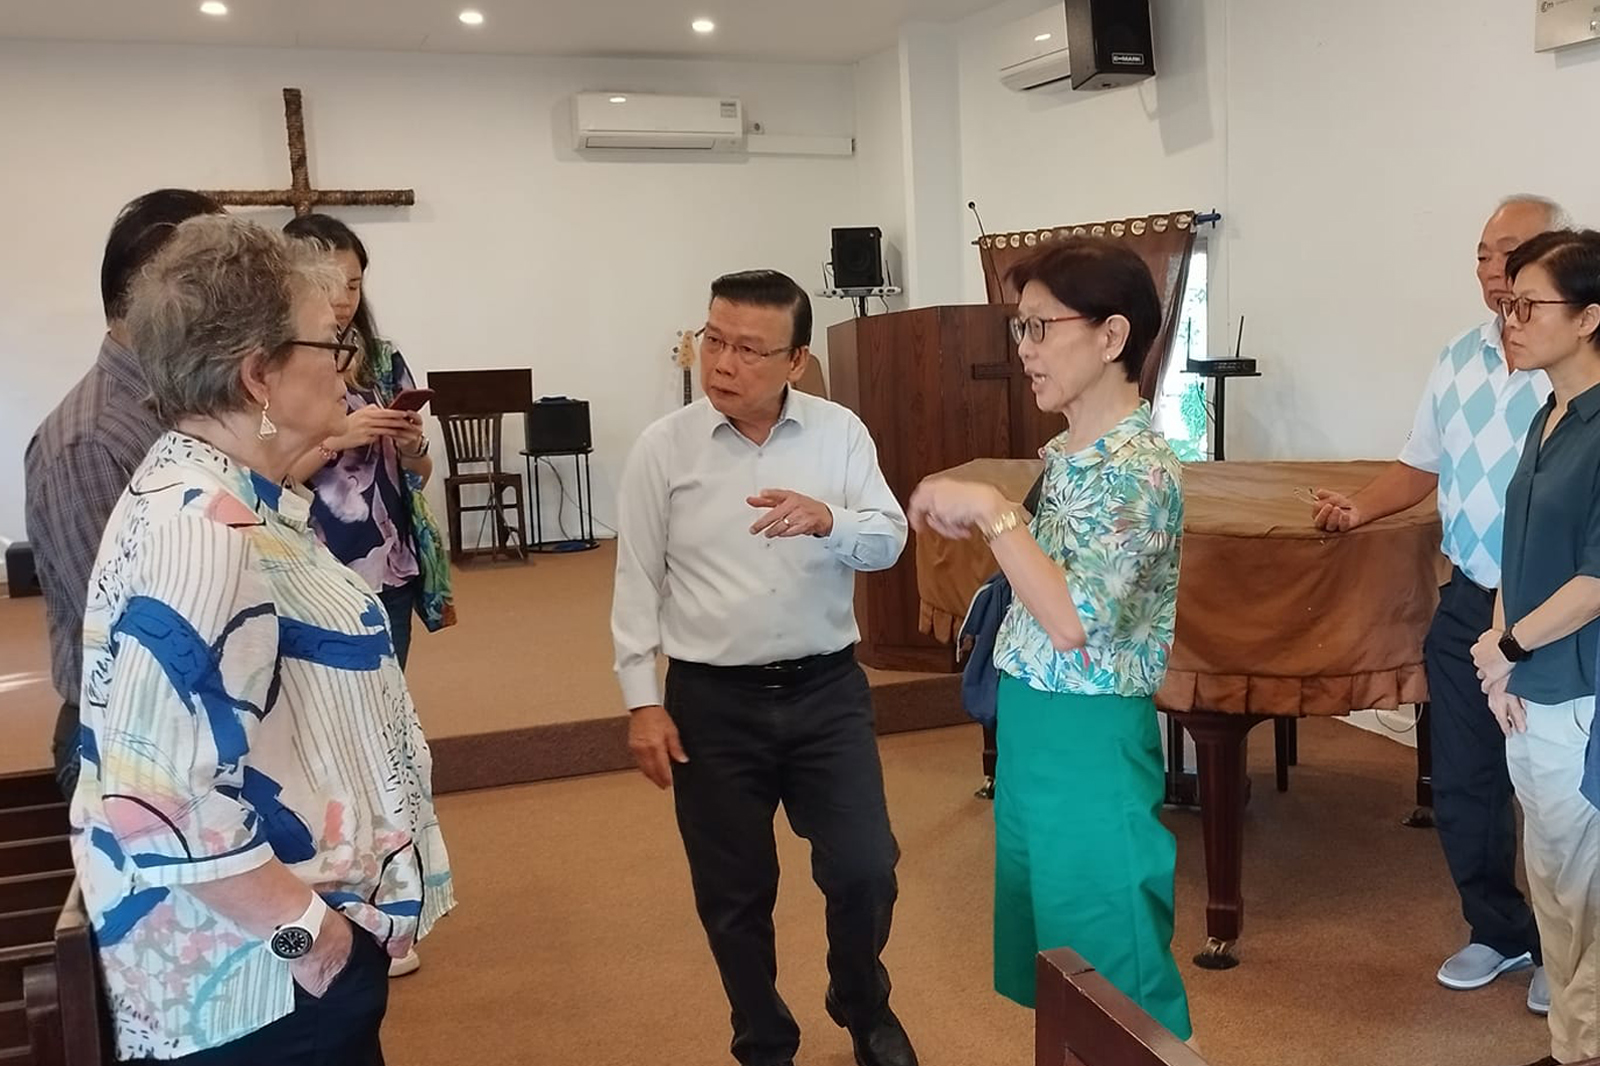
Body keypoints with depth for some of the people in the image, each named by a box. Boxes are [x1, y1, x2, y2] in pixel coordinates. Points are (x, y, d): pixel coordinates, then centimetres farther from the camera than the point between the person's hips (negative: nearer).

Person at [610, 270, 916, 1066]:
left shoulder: (840, 432, -2)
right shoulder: (662, 448, -5)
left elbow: (888, 541, -7)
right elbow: (638, 581, -2)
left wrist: (828, 519, -28)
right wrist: (643, 702, -4)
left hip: (827, 689, 1)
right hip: (714, 701, -1)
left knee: (864, 868, 6)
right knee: (733, 893, 11)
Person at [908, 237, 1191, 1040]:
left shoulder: (1142, 467, -19)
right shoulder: (1062, 454, 8)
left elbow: (1075, 621, -27)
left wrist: (990, 509, -23)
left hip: (1091, 744, -9)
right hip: (1027, 732, 9)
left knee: (1109, 982, 7)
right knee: (1037, 968, 22)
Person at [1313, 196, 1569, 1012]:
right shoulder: (1457, 359, 7)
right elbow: (1421, 465, 16)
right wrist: (1359, 510, 0)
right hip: (1468, 603, 6)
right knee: (1462, 782, 14)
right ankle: (1498, 930, 34)